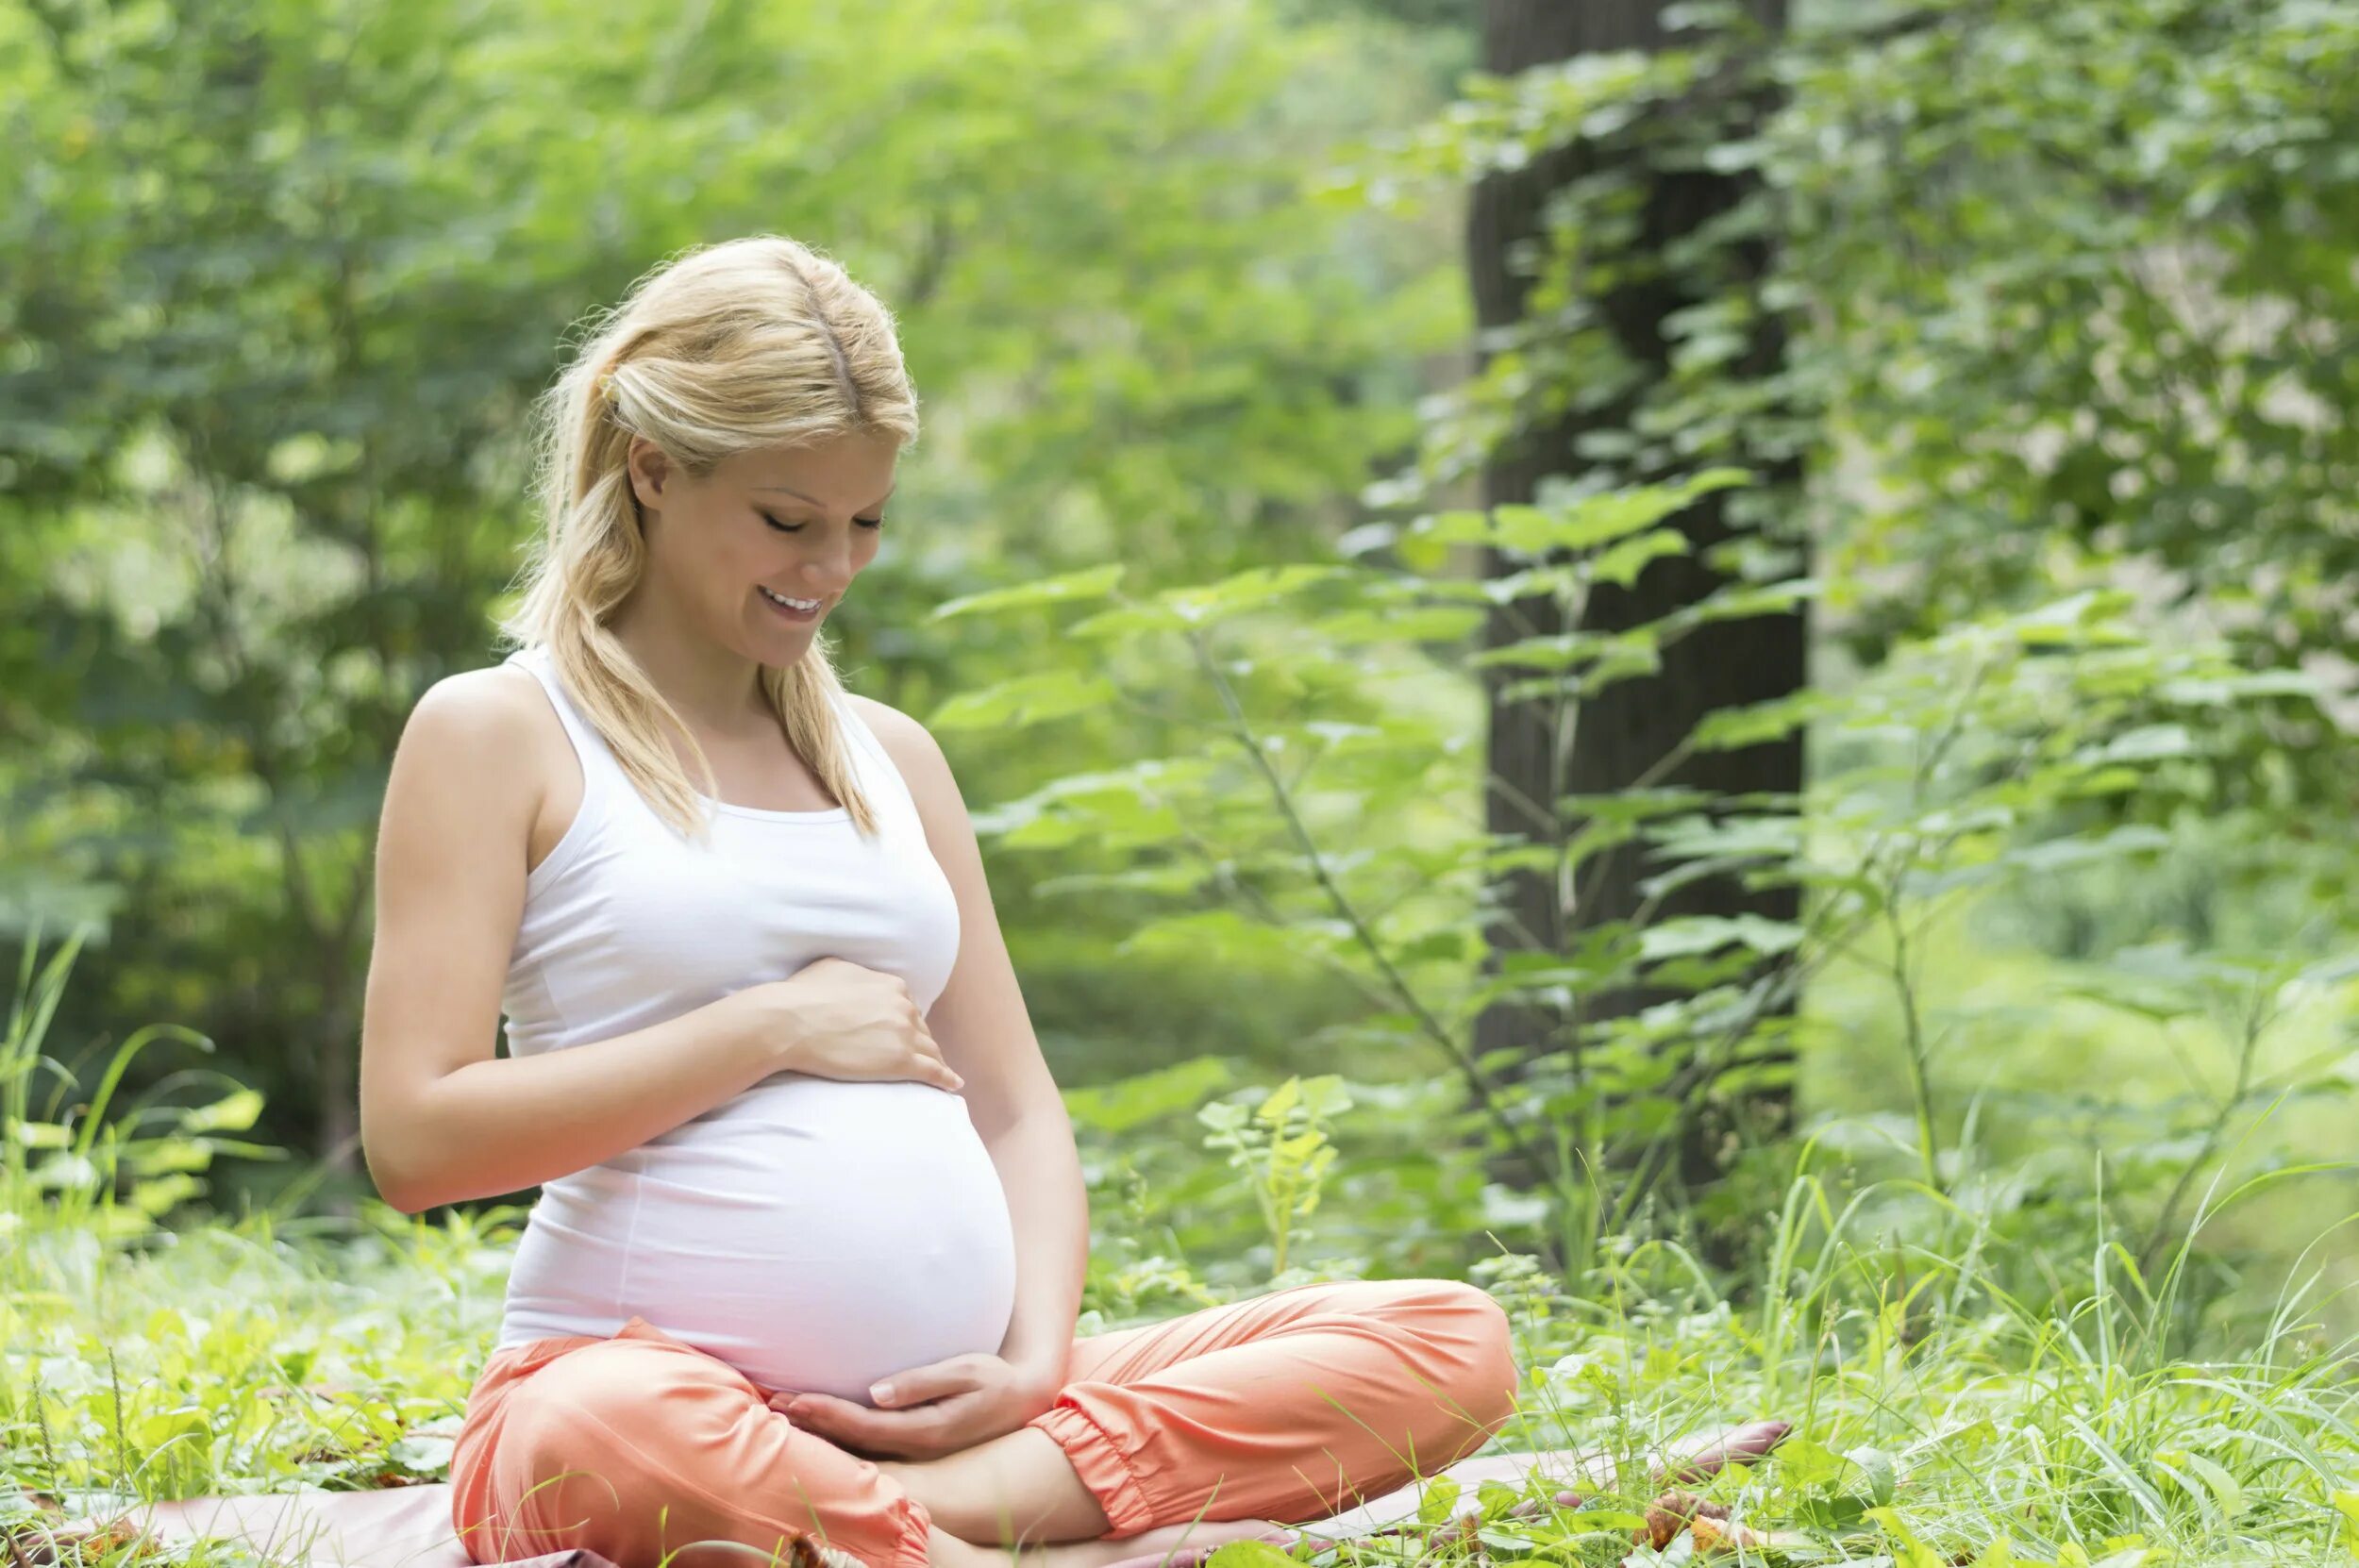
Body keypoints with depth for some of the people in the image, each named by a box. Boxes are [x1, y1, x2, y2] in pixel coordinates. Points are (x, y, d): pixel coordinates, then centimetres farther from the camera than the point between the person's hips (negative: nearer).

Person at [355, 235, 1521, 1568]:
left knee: (1455, 1345, -13)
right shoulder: (498, 735, 5)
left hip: (937, 1409, 6)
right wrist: (771, 1028, -6)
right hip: (645, 1378, -6)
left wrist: (1035, 1368, -2)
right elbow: (417, 1137, -7)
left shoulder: (890, 755, 23)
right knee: (608, 1439, -45)